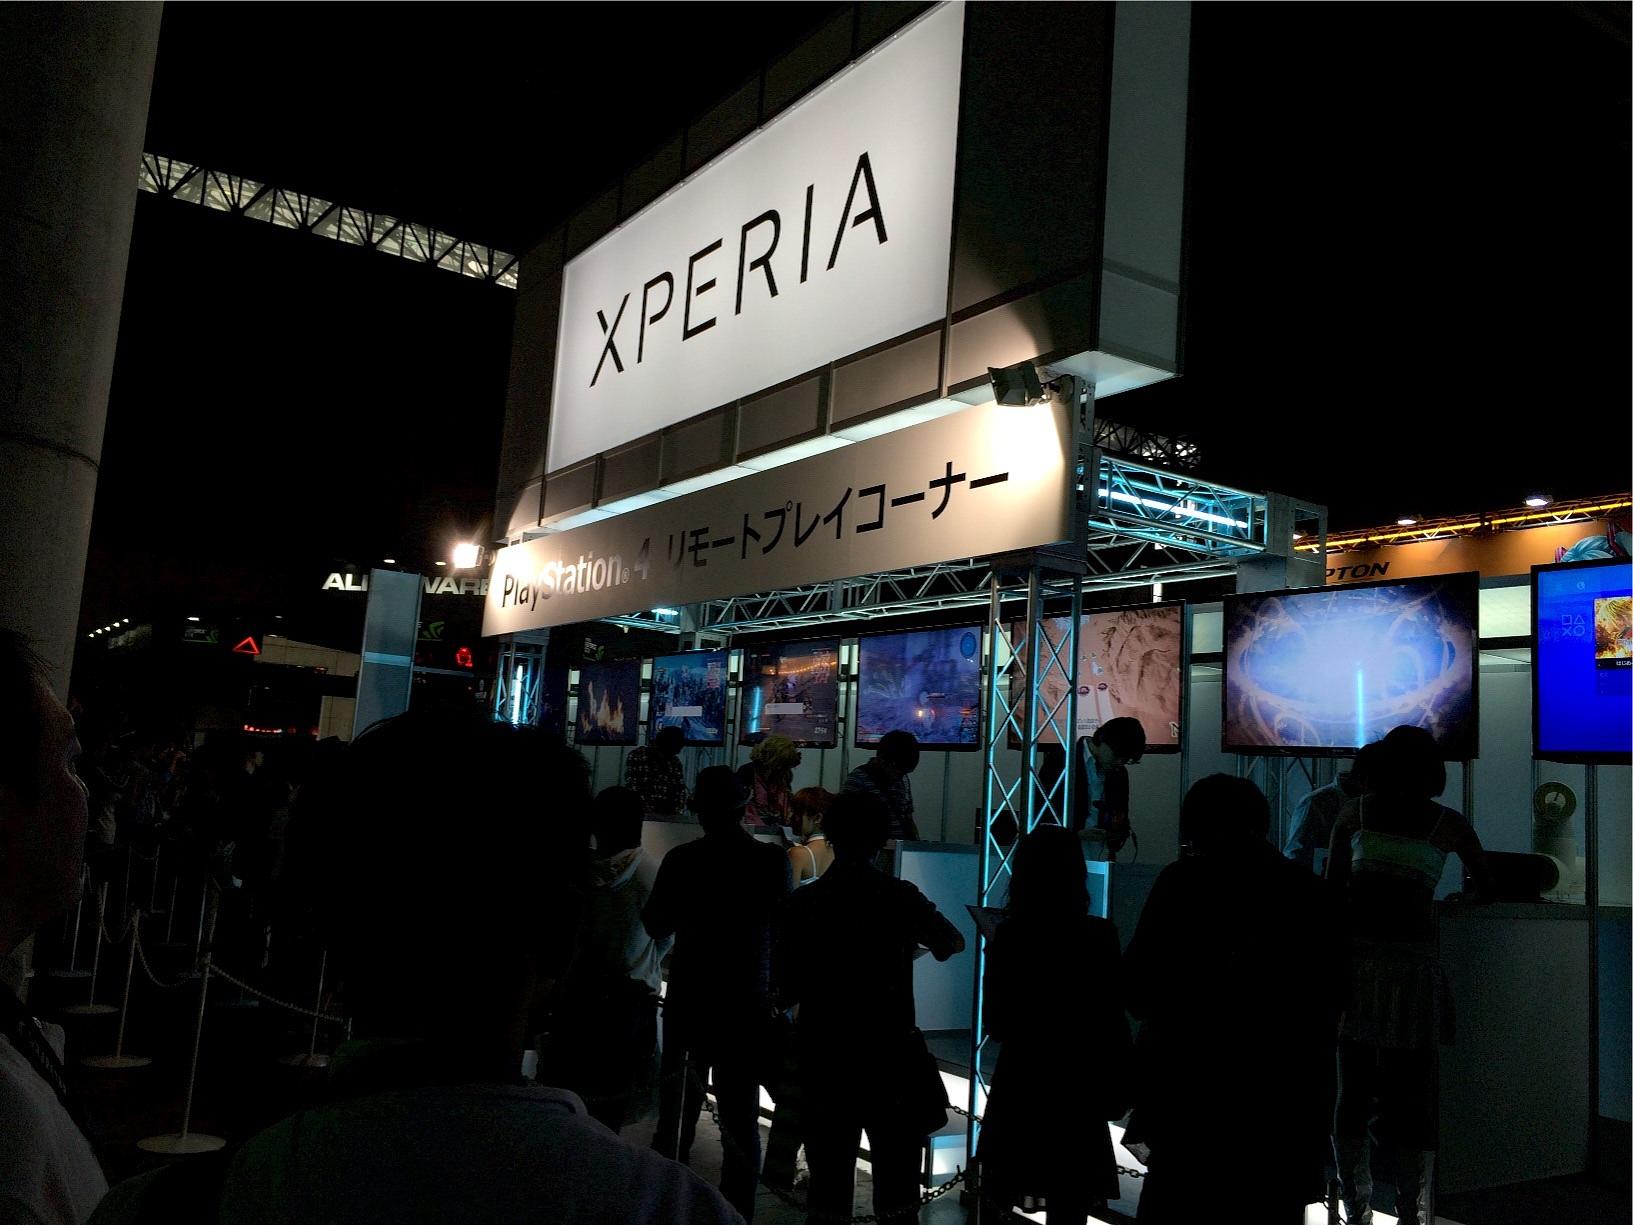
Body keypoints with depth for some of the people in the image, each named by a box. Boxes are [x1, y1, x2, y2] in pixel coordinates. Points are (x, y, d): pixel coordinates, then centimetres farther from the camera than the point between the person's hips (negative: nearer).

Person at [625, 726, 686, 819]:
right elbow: (632, 787, -7)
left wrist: (675, 813, -3)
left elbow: (680, 790, 13)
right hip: (644, 815, -3)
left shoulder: (675, 761, 13)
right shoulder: (636, 756, 0)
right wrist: (649, 812, -15)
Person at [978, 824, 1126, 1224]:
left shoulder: (1007, 935, -4)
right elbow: (1112, 1024, -8)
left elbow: (995, 1023, 3)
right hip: (1077, 1089, -2)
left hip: (1018, 1084, 2)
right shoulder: (1098, 936, -10)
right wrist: (1116, 1088, 4)